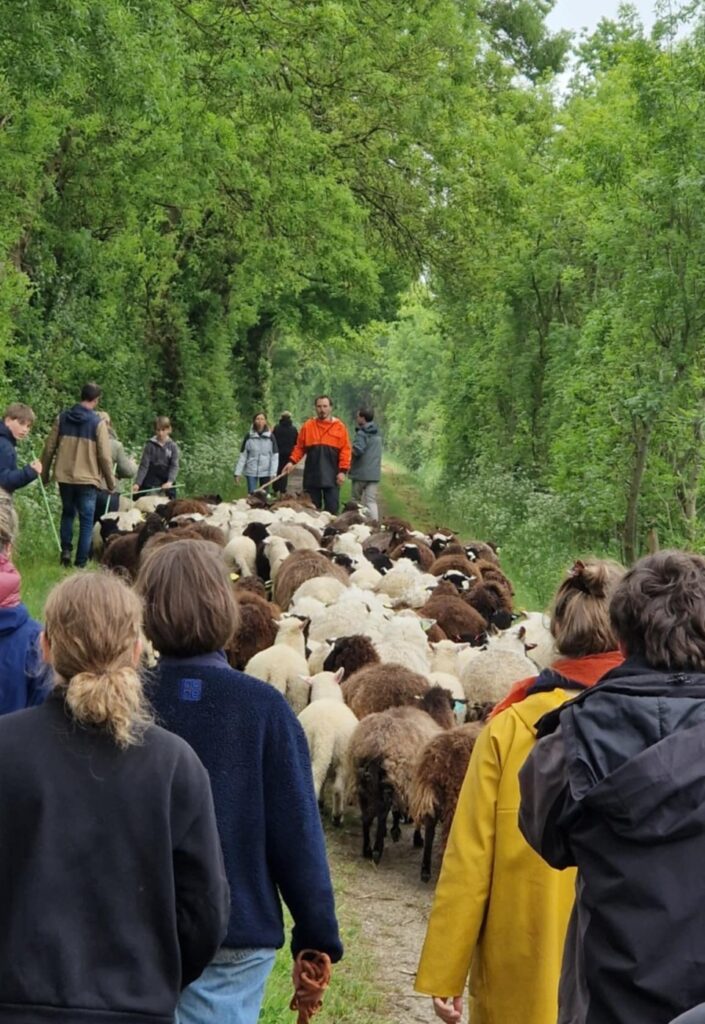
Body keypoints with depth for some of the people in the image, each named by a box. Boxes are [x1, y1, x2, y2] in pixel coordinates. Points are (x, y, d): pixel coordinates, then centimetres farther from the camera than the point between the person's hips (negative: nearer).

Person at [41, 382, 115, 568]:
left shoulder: (62, 418, 1)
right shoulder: (97, 422, -9)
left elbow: (49, 448, 4)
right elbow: (104, 456, -10)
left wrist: (44, 473, 16)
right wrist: (111, 482, 1)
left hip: (64, 477, 3)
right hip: (87, 479, -3)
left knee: (67, 513, 23)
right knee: (86, 521, 6)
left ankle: (66, 549, 7)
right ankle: (81, 562, 3)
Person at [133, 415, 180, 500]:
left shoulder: (173, 446, 1)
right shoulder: (150, 445, -2)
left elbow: (174, 466, -6)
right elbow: (144, 465, -5)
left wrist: (170, 481, -24)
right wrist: (137, 483, -17)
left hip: (166, 483, 1)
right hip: (150, 483, -1)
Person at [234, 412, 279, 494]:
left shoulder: (270, 436, 0)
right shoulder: (249, 436, 0)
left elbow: (275, 456, -1)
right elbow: (242, 456, 2)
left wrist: (273, 473, -8)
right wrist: (238, 473, -3)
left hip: (266, 472, 0)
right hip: (251, 472, 0)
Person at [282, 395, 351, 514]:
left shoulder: (339, 426, 3)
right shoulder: (308, 426, 7)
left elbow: (345, 450, 0)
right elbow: (299, 447, 9)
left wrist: (343, 470, -7)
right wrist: (292, 461, -6)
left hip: (331, 477, -1)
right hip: (311, 476, 2)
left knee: (332, 510, -2)